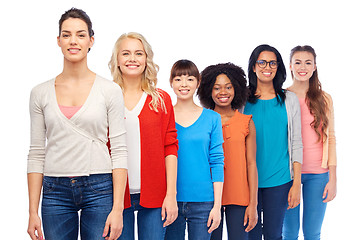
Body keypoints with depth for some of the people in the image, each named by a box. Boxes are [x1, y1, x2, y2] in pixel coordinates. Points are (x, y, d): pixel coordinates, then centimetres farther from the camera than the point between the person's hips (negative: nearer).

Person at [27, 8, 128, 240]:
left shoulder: (110, 90, 0)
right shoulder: (41, 93, 6)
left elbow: (119, 151, -3)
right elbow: (36, 154, 7)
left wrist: (117, 208, -9)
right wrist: (33, 211, 3)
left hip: (99, 189, -2)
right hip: (55, 191, 2)